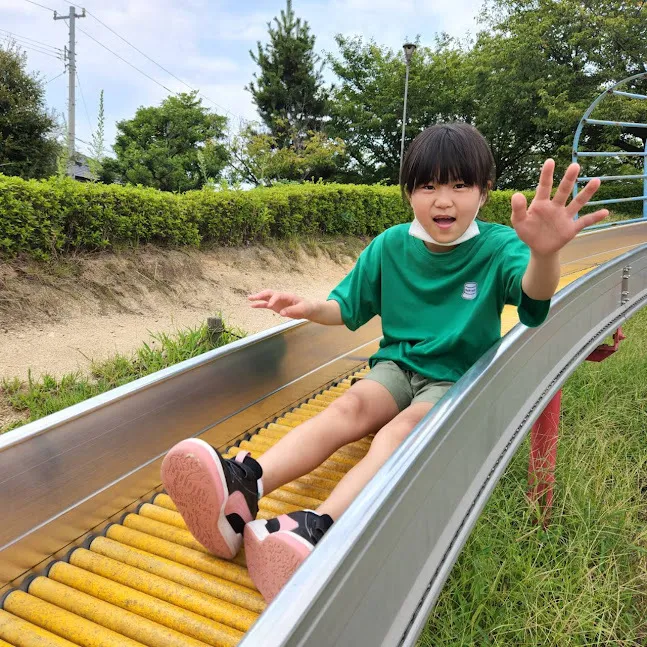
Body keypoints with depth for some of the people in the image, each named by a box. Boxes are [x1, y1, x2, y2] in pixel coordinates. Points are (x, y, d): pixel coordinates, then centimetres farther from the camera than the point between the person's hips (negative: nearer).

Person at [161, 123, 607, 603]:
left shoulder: (498, 247, -8)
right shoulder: (390, 247, 2)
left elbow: (532, 296, -30)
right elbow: (348, 308, 9)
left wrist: (544, 253, -55)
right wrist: (311, 308, -14)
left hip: (458, 380, -3)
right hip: (397, 365, 3)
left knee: (403, 428, -32)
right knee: (349, 407, -26)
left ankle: (315, 527, -54)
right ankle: (242, 487, -47)